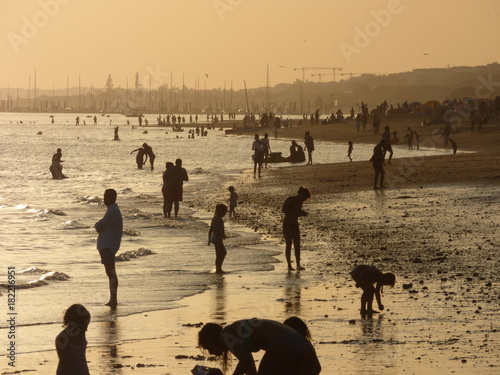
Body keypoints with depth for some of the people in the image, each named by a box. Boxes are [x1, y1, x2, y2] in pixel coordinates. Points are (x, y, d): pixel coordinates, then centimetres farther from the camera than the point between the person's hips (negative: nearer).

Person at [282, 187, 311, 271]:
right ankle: (289, 265, -1)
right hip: (287, 225, -6)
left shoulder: (299, 202, 7)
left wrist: (302, 213, -5)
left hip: (295, 225, 6)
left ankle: (298, 265, -5)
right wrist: (296, 213, -30)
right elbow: (283, 210, -26)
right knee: (289, 244, -6)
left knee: (297, 245, -3)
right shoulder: (289, 200, -14)